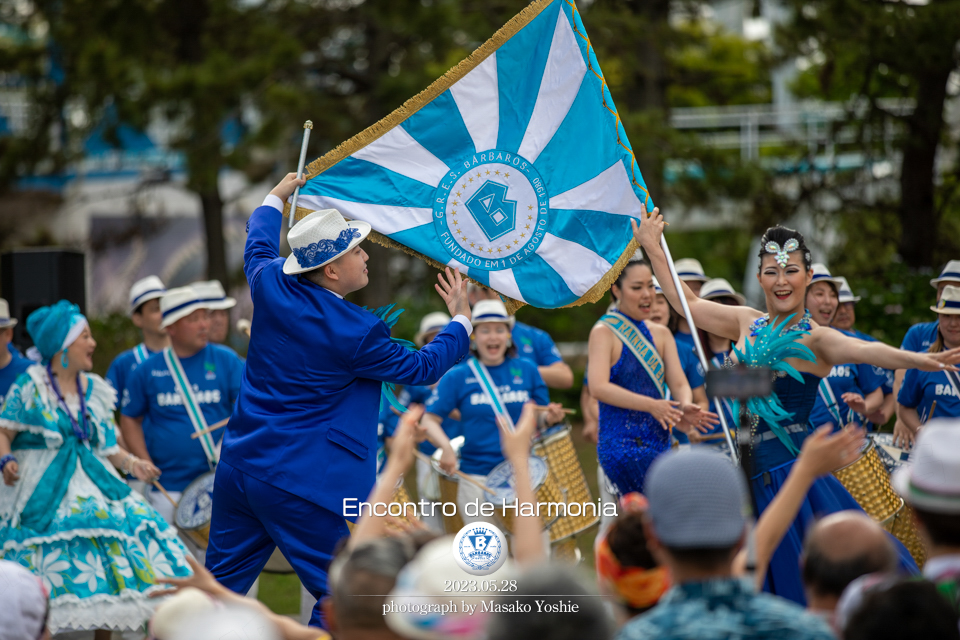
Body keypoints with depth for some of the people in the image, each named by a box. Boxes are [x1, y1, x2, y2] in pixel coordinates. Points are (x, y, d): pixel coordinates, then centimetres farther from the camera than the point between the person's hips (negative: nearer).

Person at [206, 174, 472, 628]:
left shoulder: (271, 286, 0)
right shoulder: (357, 333, -16)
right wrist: (461, 319, 14)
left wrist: (276, 198, 43)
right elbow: (422, 368, -1)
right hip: (302, 483, -7)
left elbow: (258, 248, 25)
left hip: (239, 465, 8)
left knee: (222, 584, 14)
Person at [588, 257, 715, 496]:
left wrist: (685, 408, -17)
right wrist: (651, 405, -26)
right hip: (622, 447, -7)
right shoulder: (604, 332, -5)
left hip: (660, 445, 7)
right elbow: (598, 387, -17)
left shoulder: (661, 334, 15)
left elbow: (679, 383, 7)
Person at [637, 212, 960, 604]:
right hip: (751, 475, 6)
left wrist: (921, 361, -46)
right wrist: (652, 247, 29)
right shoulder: (748, 324, 11)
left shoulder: (814, 340, -7)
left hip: (792, 470, -6)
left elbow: (866, 351, -27)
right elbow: (687, 302, 23)